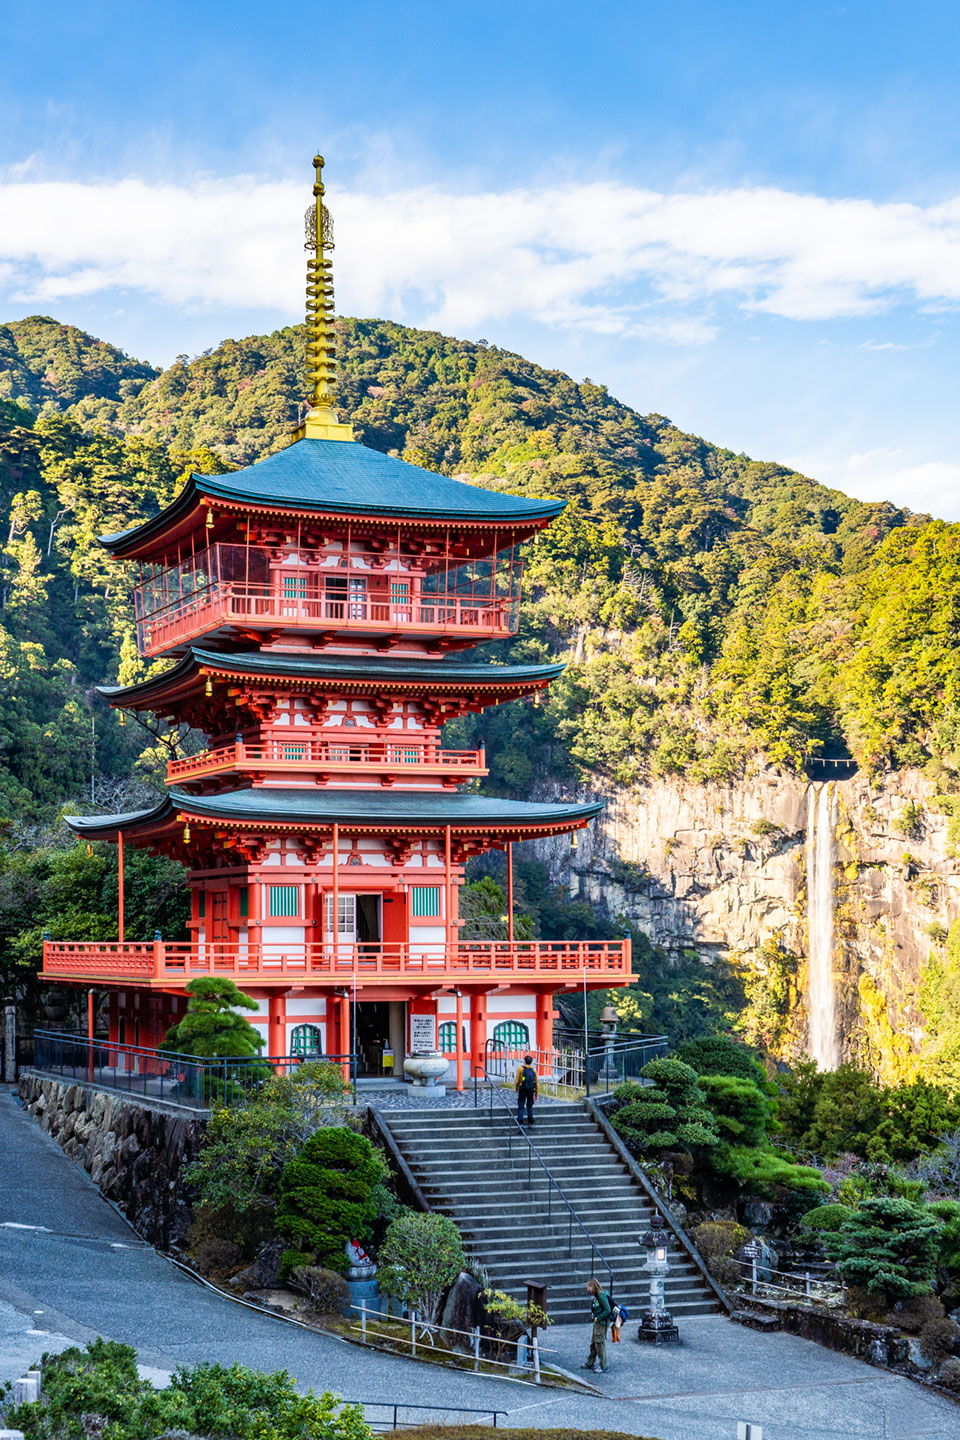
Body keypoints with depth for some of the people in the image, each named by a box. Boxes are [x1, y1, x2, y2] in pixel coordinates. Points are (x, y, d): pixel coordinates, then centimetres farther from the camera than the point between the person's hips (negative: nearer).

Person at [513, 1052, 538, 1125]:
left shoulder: (520, 1069, -7)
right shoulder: (534, 1070, 2)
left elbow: (517, 1081, -5)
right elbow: (537, 1083, 3)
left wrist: (516, 1088, 15)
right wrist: (536, 1094, 12)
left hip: (522, 1091, -3)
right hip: (531, 1091, 3)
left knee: (520, 1107, 4)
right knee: (530, 1107, 17)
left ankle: (520, 1122, -5)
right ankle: (530, 1122, 11)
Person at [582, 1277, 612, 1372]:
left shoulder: (601, 1296, -21)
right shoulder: (596, 1296, 8)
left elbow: (608, 1310, -23)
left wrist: (598, 1318, -17)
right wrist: (595, 1318, 5)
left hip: (602, 1322, -10)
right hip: (597, 1322, 10)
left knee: (600, 1343, -2)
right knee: (593, 1343, 18)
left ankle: (603, 1366, 7)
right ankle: (590, 1363, 30)